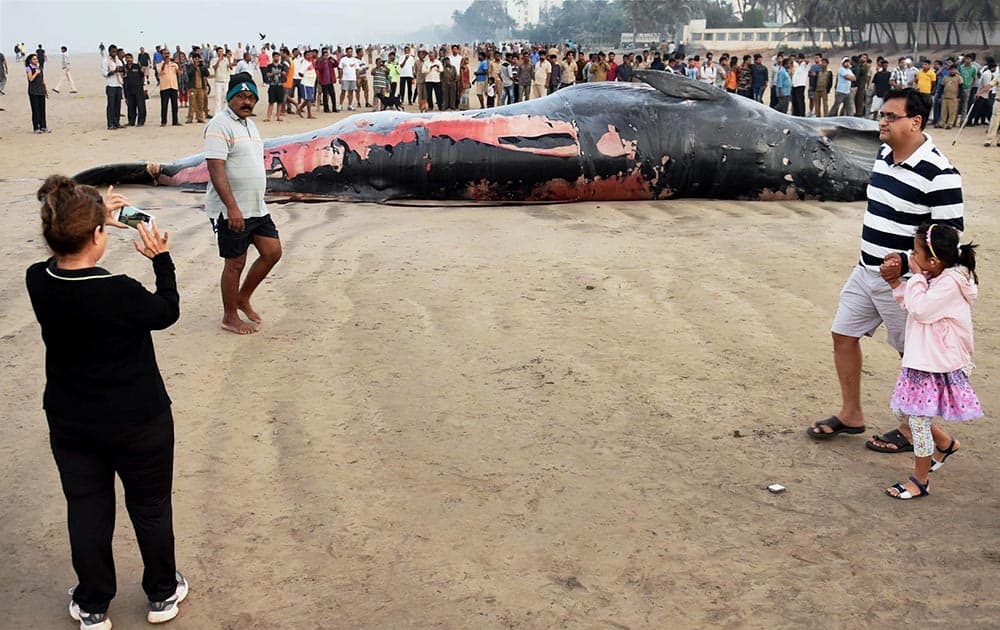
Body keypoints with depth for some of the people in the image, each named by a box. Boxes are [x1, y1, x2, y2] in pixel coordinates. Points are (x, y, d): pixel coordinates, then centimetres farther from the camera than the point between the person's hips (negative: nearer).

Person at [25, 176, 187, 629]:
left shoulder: (38, 282, -13)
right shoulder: (121, 293, -29)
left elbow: (66, 259, 12)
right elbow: (167, 312, -7)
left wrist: (94, 216, 9)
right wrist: (161, 259, 1)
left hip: (69, 425, 4)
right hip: (139, 424, -4)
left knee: (86, 512, 18)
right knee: (151, 508, 17)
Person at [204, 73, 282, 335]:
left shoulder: (249, 123, 15)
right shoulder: (220, 125, -14)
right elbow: (216, 169, -22)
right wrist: (232, 208, -28)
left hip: (256, 208, 9)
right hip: (231, 211, -8)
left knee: (272, 252, 7)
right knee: (235, 263, 1)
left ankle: (243, 298, 25)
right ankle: (230, 318, 16)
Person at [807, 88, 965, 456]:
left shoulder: (938, 173, -21)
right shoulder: (884, 155, 5)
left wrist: (905, 263, -29)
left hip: (904, 282, -8)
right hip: (866, 271, 8)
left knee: (913, 355, 8)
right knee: (843, 335, 13)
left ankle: (911, 430, 24)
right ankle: (851, 415, 29)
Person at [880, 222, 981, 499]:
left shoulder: (950, 283, -21)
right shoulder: (934, 278, 7)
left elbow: (920, 309, -25)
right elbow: (911, 306, 15)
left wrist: (916, 276, -16)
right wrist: (896, 283, 3)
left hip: (938, 365, -9)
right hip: (921, 360, 10)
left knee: (918, 418, -3)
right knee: (901, 411, 16)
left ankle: (920, 480, 12)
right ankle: (947, 443, 37)